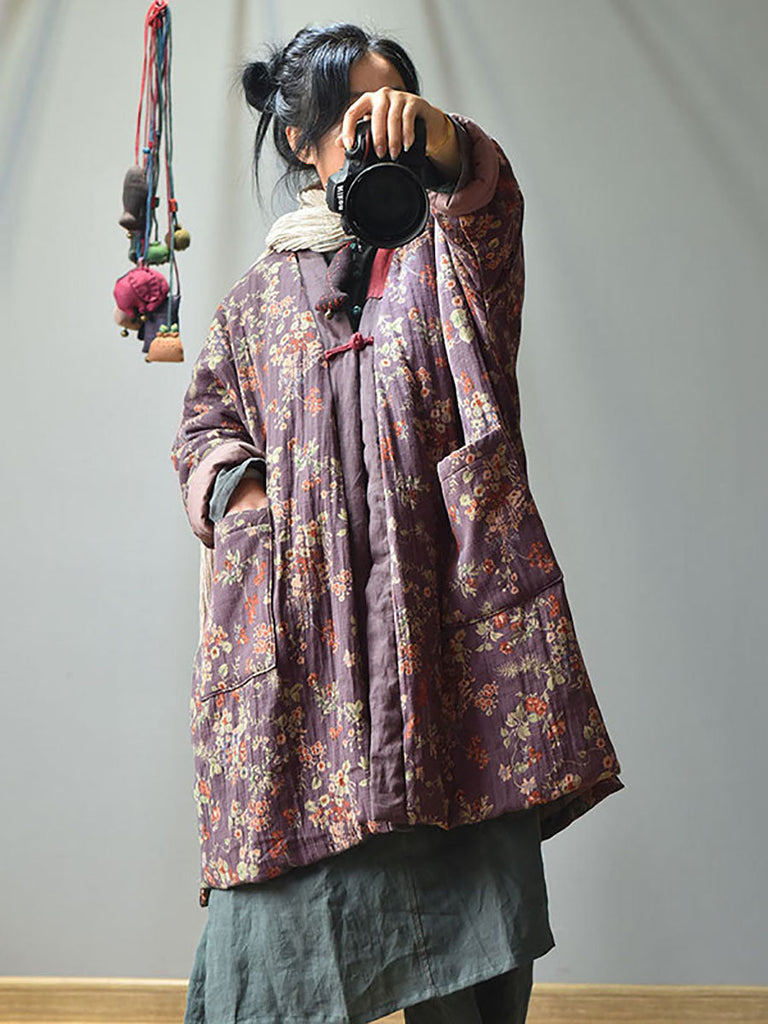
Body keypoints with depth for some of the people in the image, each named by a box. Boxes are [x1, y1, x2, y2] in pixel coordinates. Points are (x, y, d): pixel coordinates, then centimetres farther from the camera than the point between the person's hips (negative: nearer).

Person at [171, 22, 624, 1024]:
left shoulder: (448, 254, 12)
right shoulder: (261, 294, 17)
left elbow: (488, 199, -12)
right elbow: (204, 426, 20)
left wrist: (437, 141, -34)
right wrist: (240, 499, 0)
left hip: (449, 603, -1)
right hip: (298, 617, 1)